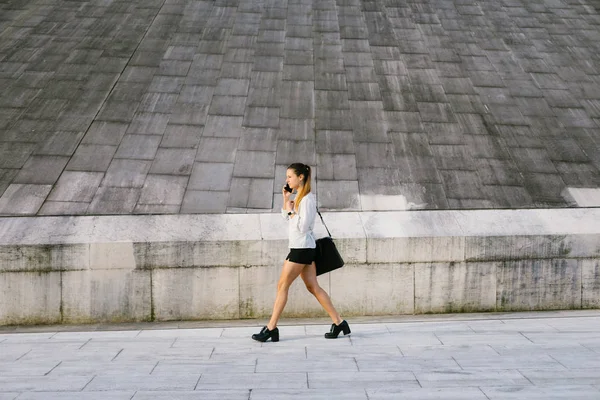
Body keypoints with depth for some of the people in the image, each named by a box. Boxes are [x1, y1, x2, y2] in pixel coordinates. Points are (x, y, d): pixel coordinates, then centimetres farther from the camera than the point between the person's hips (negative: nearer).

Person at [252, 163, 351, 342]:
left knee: (282, 286, -5)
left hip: (302, 248, -10)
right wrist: (286, 199, 12)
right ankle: (338, 323, 10)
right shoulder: (299, 196, 14)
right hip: (301, 248, 10)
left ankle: (271, 328, -1)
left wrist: (291, 210, -12)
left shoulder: (307, 199, -15)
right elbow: (286, 216, 26)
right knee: (314, 287, 8)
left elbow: (302, 226, -21)